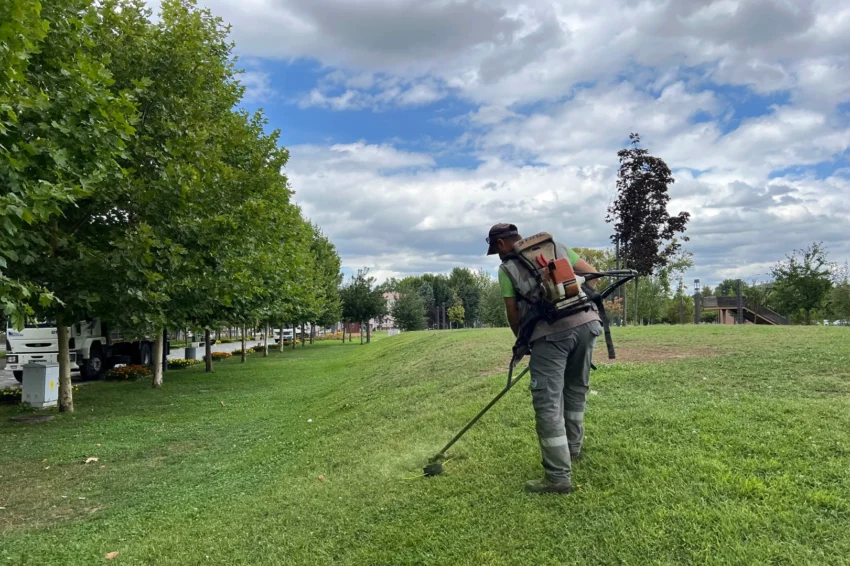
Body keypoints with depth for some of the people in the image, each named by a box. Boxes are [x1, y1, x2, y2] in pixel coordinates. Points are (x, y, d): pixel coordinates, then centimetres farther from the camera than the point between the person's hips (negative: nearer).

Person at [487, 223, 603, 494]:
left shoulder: (507, 267, 10)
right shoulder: (557, 246, 21)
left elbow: (513, 313, 10)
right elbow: (592, 274, 19)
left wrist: (522, 342, 25)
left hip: (551, 332, -5)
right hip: (587, 322, 6)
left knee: (548, 403, -1)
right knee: (576, 389, 23)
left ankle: (558, 477, 0)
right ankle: (573, 448, 39)